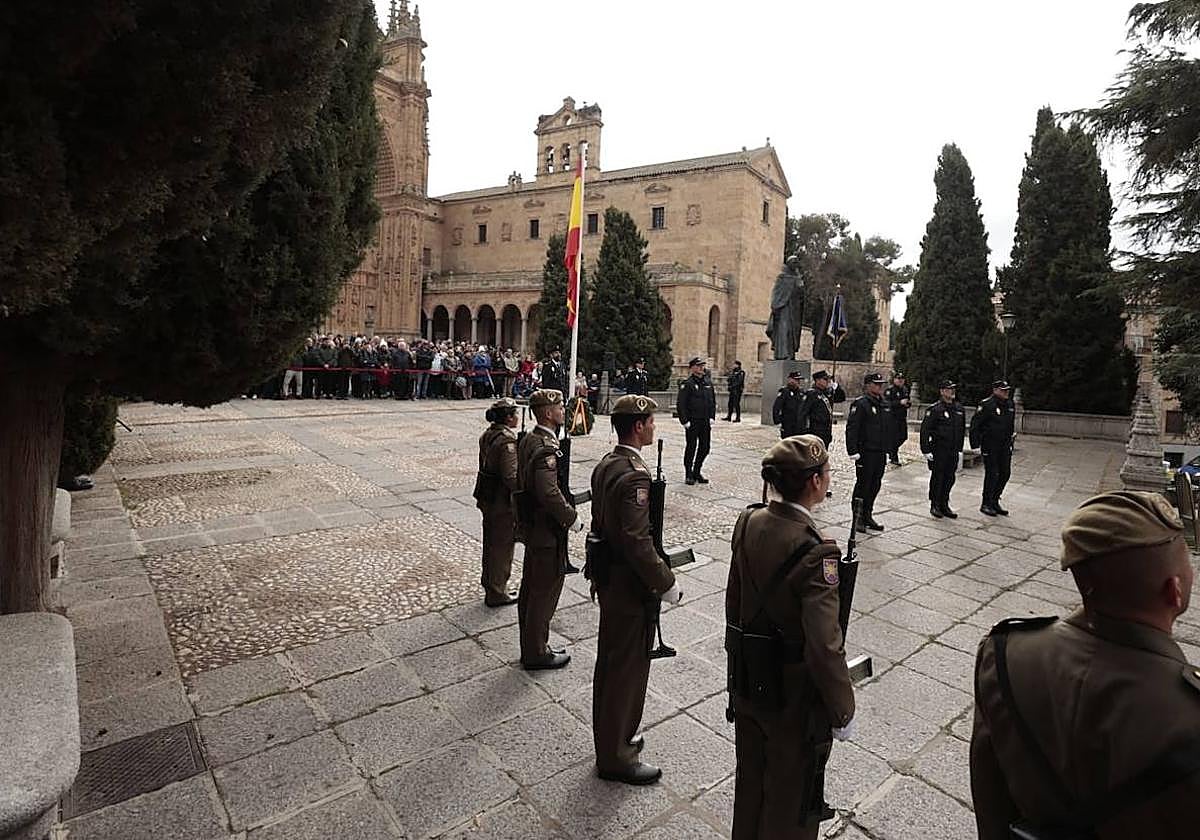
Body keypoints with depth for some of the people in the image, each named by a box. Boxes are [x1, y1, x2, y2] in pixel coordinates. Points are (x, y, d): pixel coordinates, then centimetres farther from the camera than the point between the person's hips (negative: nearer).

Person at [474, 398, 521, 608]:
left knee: (491, 543, 21)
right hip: (502, 502, -9)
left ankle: (490, 584, 37)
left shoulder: (488, 435, 6)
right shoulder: (507, 441, -23)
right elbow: (511, 477, -26)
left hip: (487, 499, 9)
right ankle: (497, 593, 17)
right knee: (503, 546, 5)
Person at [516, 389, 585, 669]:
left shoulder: (528, 440, 7)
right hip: (547, 531, -10)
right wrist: (572, 518, -18)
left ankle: (530, 647, 33)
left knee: (530, 588, 18)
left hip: (531, 527, 10)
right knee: (545, 592, 4)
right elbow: (549, 492, -31)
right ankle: (537, 654, 19)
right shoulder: (546, 448, -24)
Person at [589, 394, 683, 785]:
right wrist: (666, 584, -17)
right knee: (627, 668, 7)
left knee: (611, 662, 22)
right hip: (630, 587, -10)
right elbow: (638, 542, -28)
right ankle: (615, 757, 24)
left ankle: (612, 736, 41)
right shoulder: (634, 475, -25)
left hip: (607, 578, 10)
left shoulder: (605, 465, 5)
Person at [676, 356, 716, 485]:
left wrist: (712, 417, 8)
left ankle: (697, 472, 25)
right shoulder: (687, 384, -8)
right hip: (692, 423, -6)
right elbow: (680, 404, -11)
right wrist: (685, 421, -15)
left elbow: (713, 402, 18)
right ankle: (689, 475, 14)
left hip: (706, 422, 6)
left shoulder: (708, 383, 12)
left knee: (705, 447, 10)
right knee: (691, 448, 2)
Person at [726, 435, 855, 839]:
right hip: (793, 698, -6)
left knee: (749, 779, 27)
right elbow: (825, 648, -26)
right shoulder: (814, 552, -29)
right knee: (790, 796, 20)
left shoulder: (748, 522, -9)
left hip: (747, 681, 6)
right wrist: (843, 712, -10)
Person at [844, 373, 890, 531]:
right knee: (863, 485, -1)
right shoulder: (860, 404, -11)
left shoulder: (884, 405, 15)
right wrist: (853, 451, -21)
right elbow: (851, 428, -17)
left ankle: (867, 516, 24)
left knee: (875, 486, 13)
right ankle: (857, 518, 9)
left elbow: (888, 429, 22)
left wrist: (886, 450, 17)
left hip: (880, 453, 8)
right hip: (865, 453, -8)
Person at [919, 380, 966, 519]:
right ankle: (934, 506, 11)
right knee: (937, 478, 0)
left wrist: (959, 449, 16)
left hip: (953, 451, 6)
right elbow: (925, 430, -12)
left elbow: (962, 430, 18)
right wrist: (926, 450, -15)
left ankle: (944, 506, 21)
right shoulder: (934, 409, -11)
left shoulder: (959, 408, 10)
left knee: (950, 479, 10)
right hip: (938, 450, -6)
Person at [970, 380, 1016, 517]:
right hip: (990, 446, -7)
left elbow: (1011, 424, 21)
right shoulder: (987, 405, -13)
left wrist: (1010, 442, 18)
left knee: (1005, 473, 9)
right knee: (992, 474, -5)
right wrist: (975, 445, -16)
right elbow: (975, 425, -13)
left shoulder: (1010, 405, 10)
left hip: (1005, 445, 7)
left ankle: (995, 502, 22)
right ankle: (986, 504, 6)